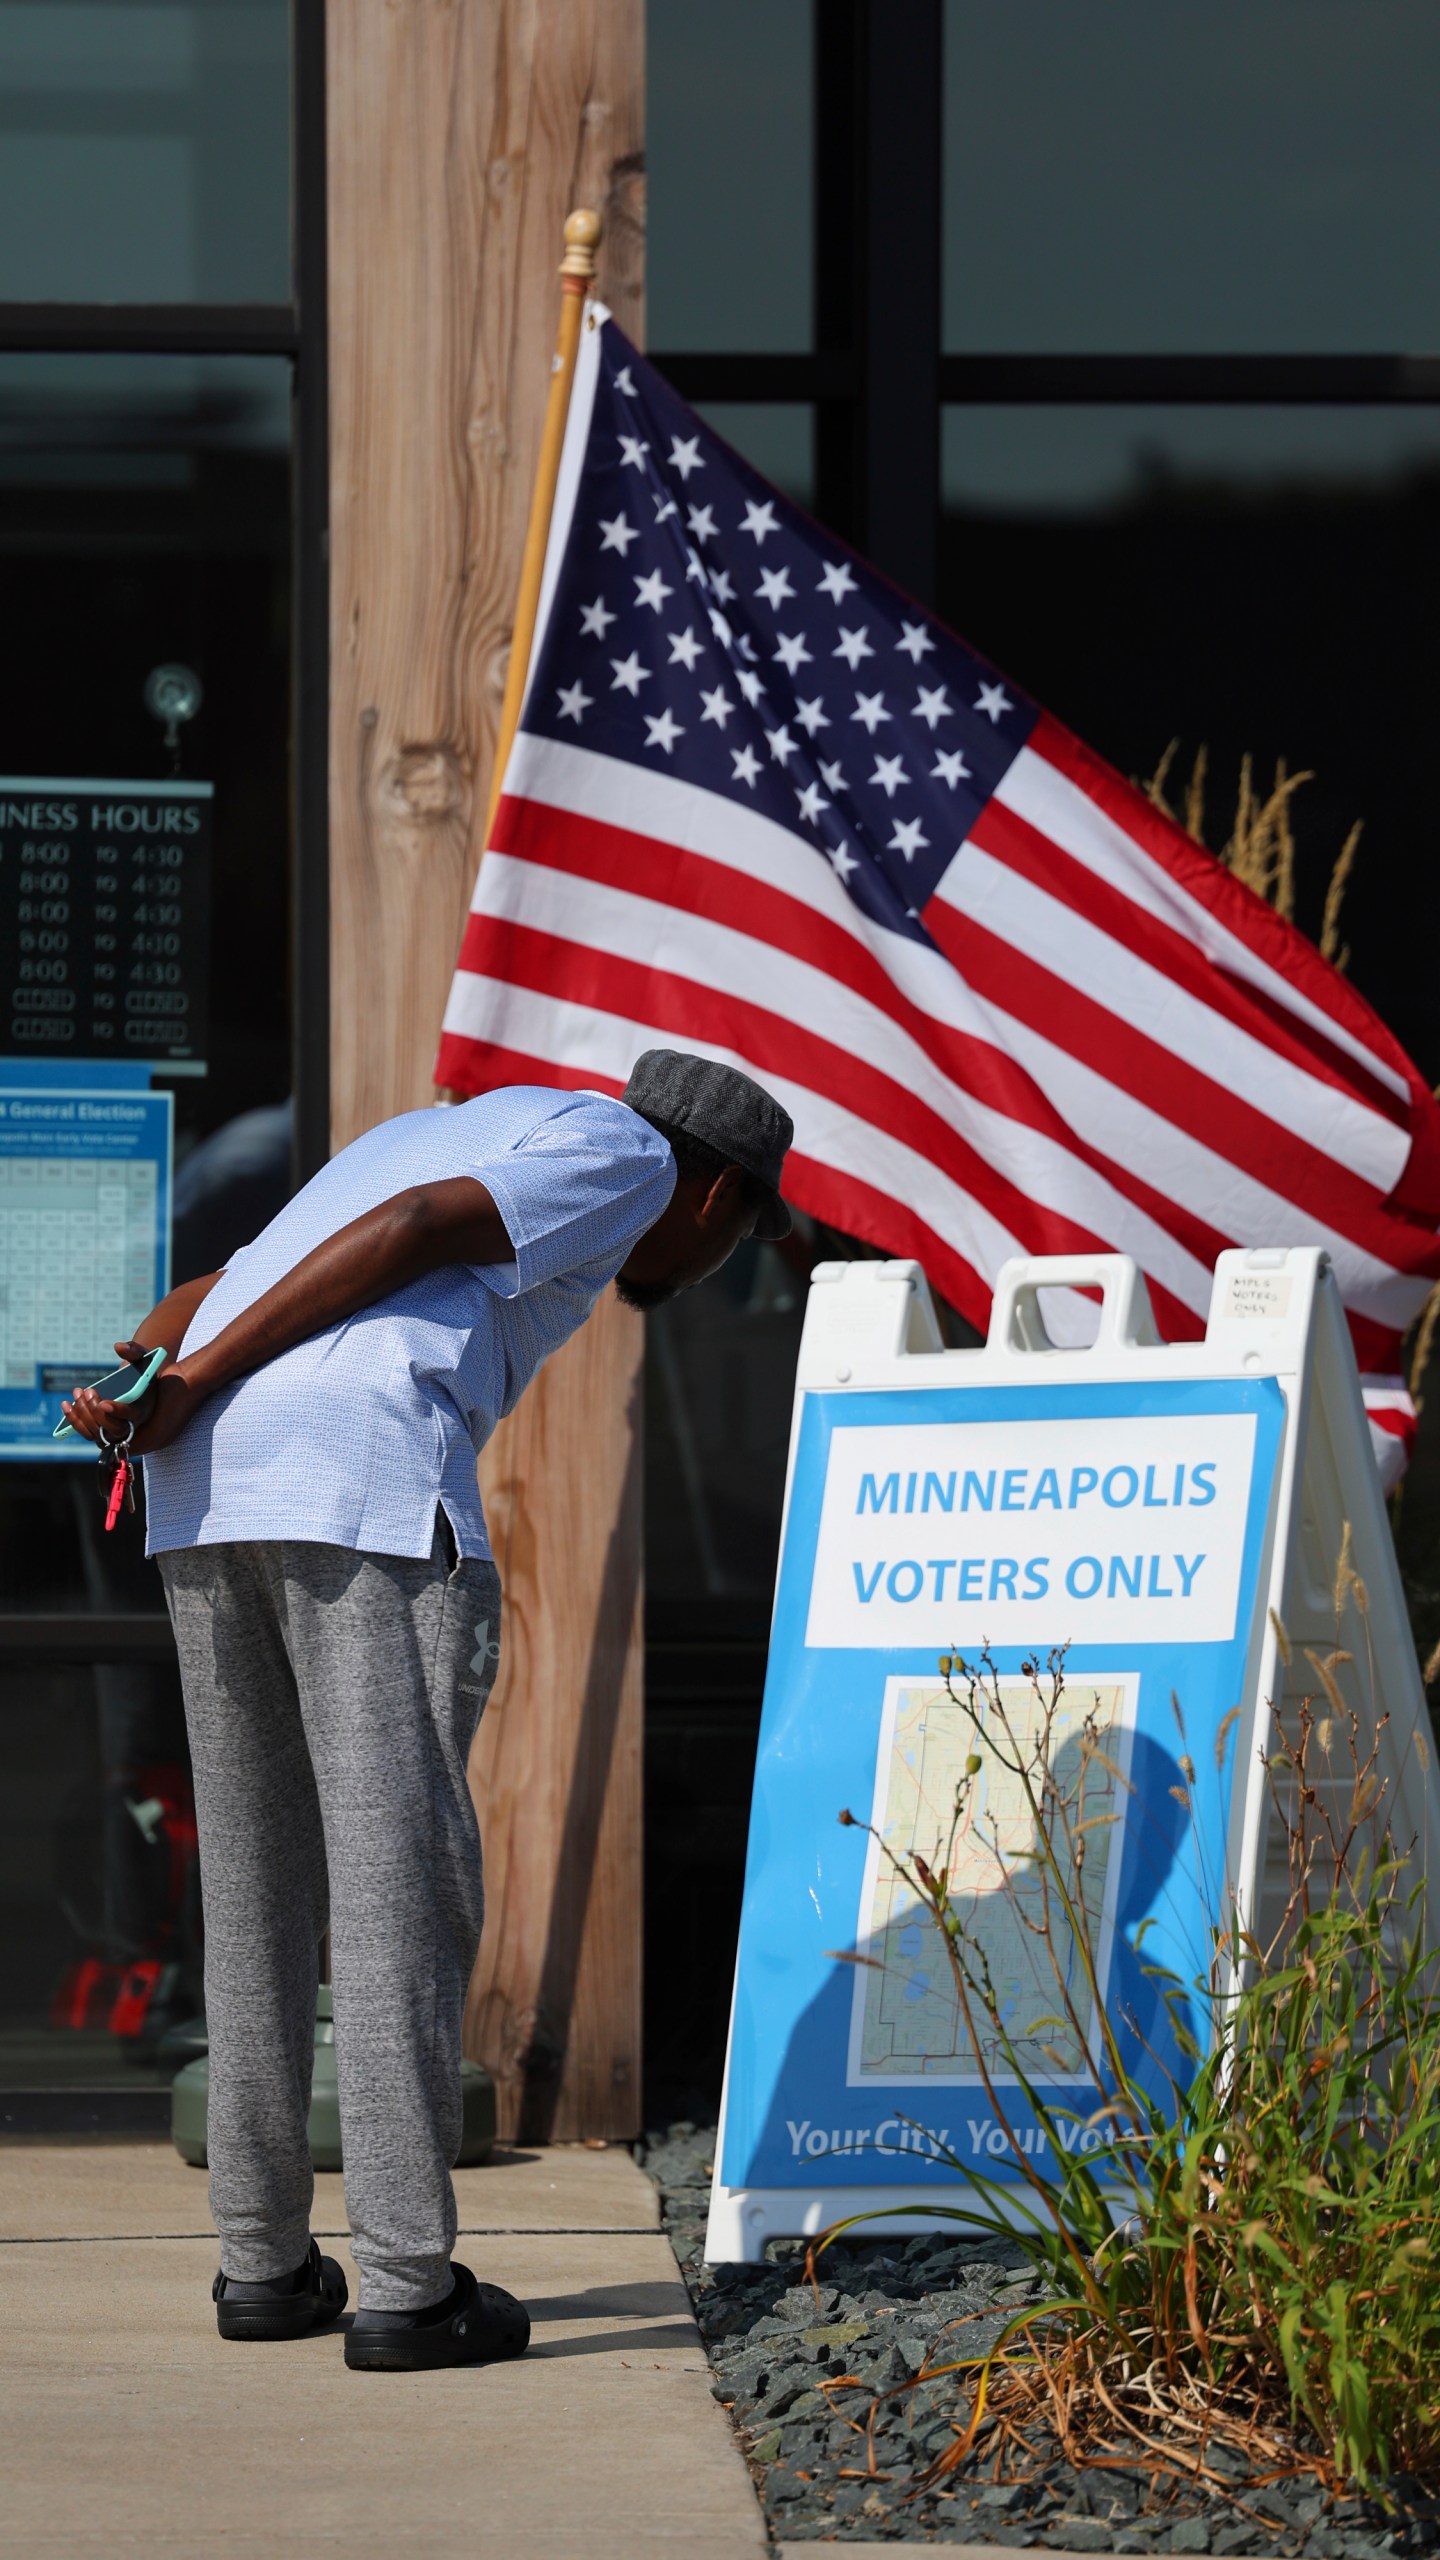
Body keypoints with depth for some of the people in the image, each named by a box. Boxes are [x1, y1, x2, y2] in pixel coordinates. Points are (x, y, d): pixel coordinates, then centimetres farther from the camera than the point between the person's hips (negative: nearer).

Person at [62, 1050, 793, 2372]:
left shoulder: (453, 1133, 34)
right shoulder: (625, 1153, 9)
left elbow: (211, 1297, 21)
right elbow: (412, 1227, -8)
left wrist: (136, 1392, 1)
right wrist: (197, 1384, -10)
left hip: (206, 1493, 8)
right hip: (363, 1473, -8)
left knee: (258, 1874, 15)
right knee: (400, 1879, -5)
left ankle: (264, 2262, 18)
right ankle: (409, 2283, -7)